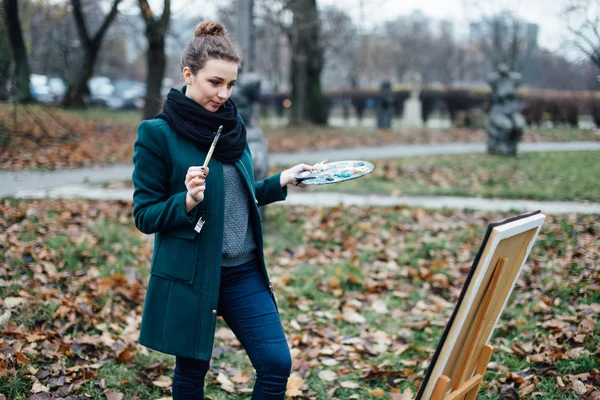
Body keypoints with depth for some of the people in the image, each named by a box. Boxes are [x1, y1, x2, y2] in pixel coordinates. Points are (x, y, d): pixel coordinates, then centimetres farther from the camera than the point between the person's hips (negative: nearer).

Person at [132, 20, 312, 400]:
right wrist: (187, 200, -26)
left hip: (244, 271, 5)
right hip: (189, 275, -5)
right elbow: (145, 216, -9)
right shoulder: (157, 133, -10)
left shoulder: (233, 125, 8)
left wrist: (281, 181, 7)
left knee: (277, 364, -1)